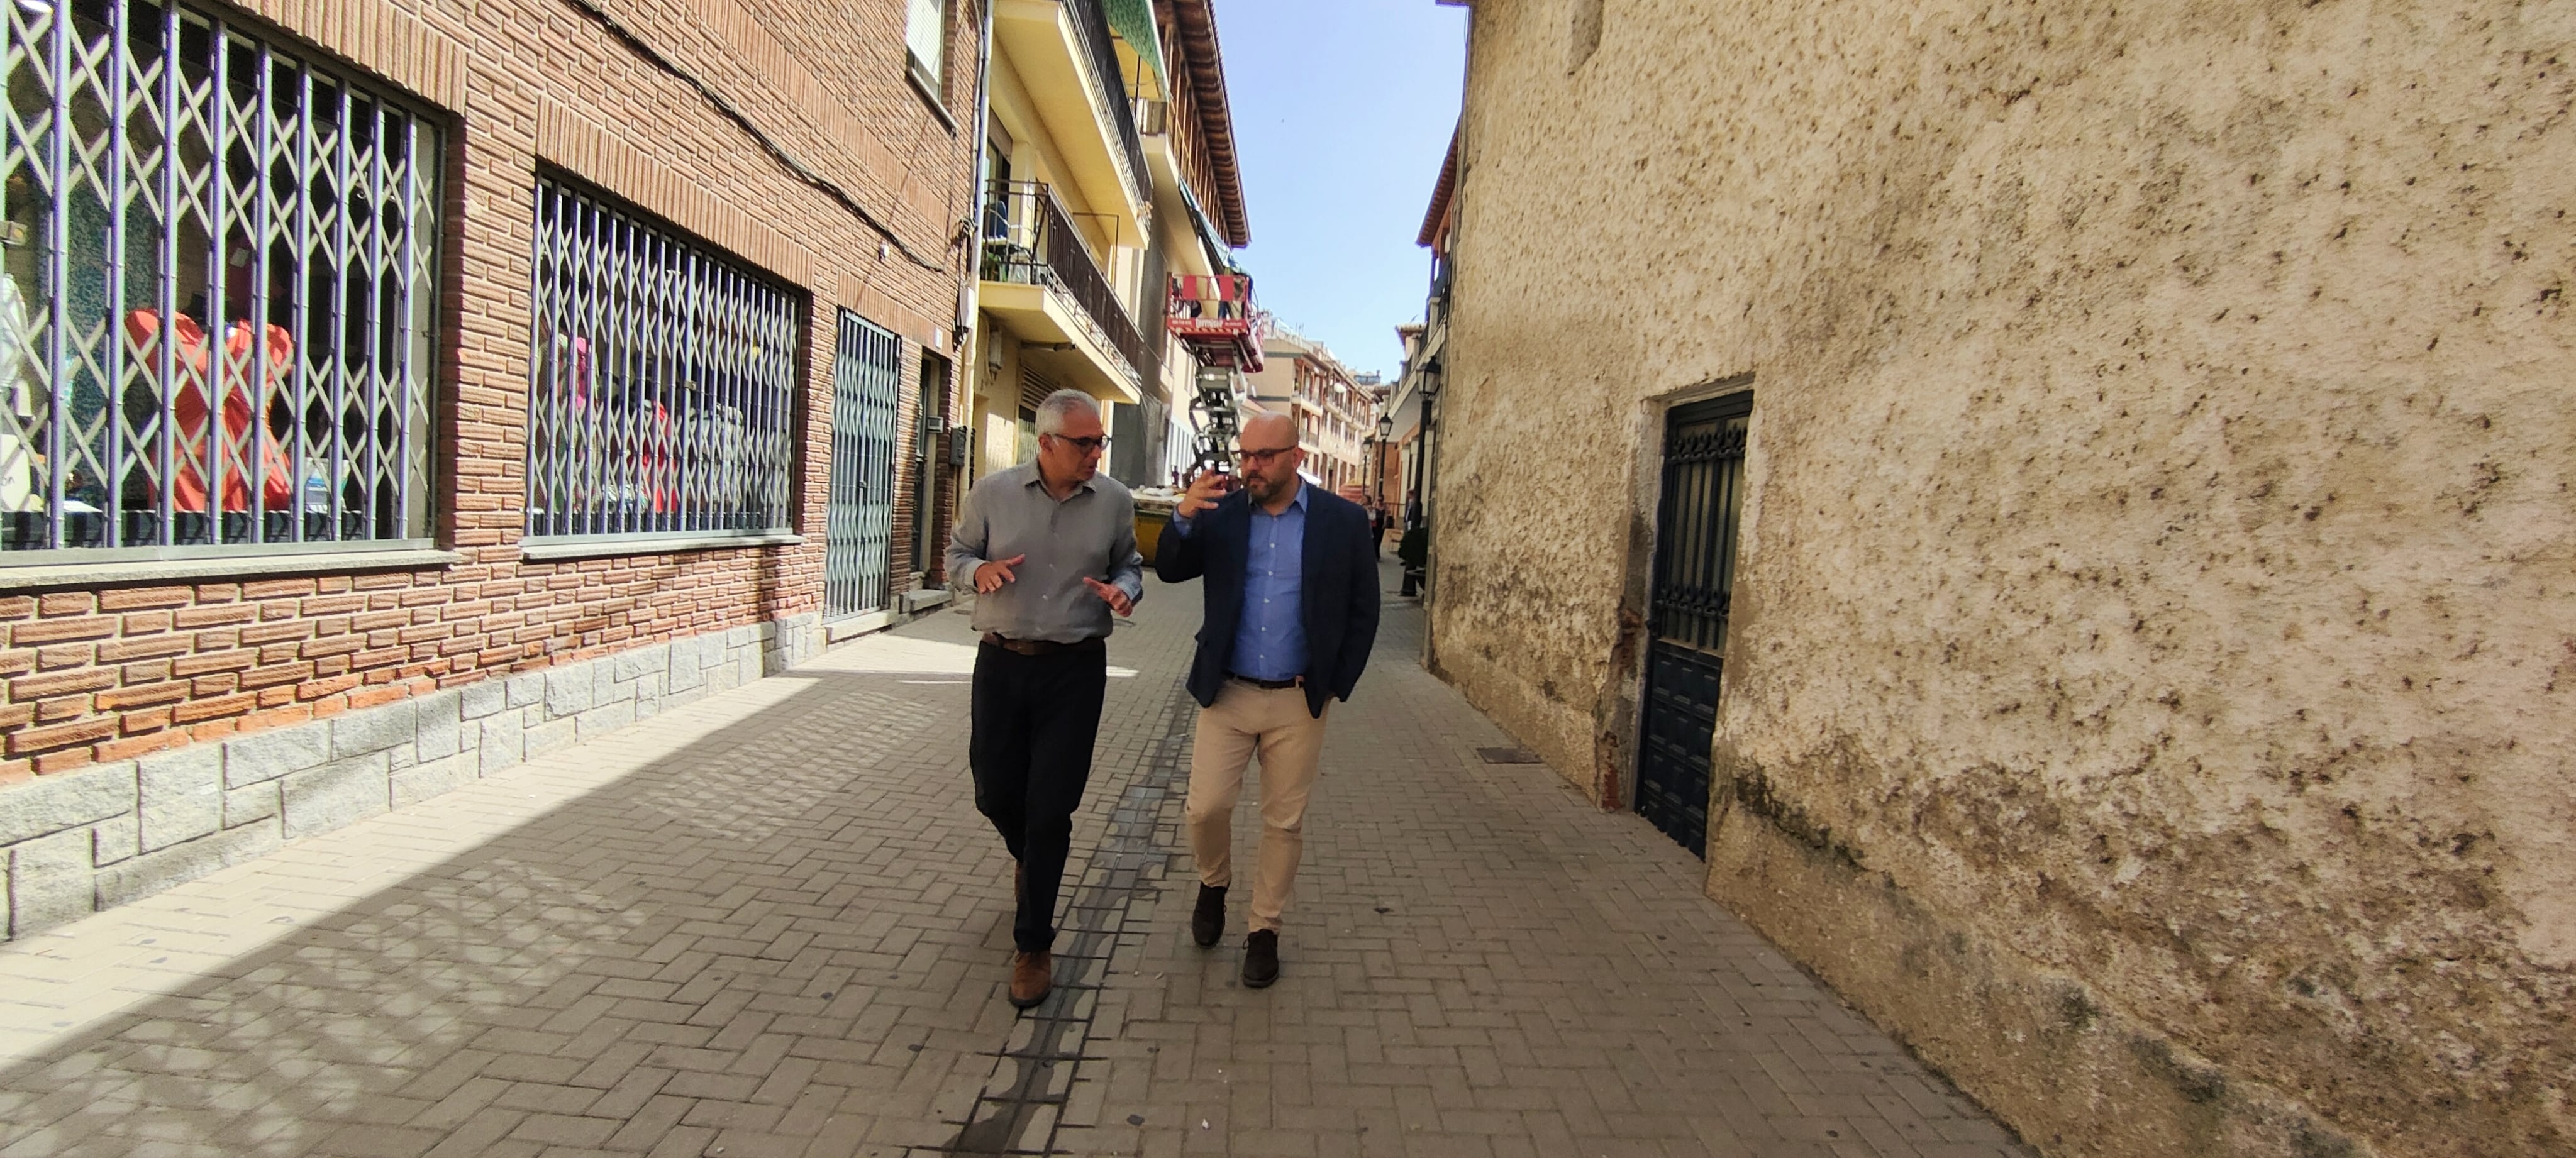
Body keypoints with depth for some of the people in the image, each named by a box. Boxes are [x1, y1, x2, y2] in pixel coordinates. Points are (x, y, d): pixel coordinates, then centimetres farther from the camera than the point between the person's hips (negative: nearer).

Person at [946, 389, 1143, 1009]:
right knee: (995, 793, 13)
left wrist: (1124, 589, -10)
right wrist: (980, 570, -13)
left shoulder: (1114, 501, 0)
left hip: (1075, 669, -1)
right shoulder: (992, 493, -2)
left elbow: (1130, 563, 13)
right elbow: (957, 553, 10)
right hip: (1001, 662, 2)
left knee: (1051, 809, 0)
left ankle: (1033, 945, 17)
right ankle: (1032, 862, 49)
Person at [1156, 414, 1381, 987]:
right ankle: (1214, 883, 32)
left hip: (1298, 702, -1)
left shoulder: (1343, 520, -3)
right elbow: (1170, 572, 0)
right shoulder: (1222, 510, 0)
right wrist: (1183, 519, -18)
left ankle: (1264, 929, 28)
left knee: (1285, 823, 9)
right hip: (1226, 693, 1)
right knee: (1206, 807, -1)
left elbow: (1363, 611, 2)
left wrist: (1337, 685, -2)